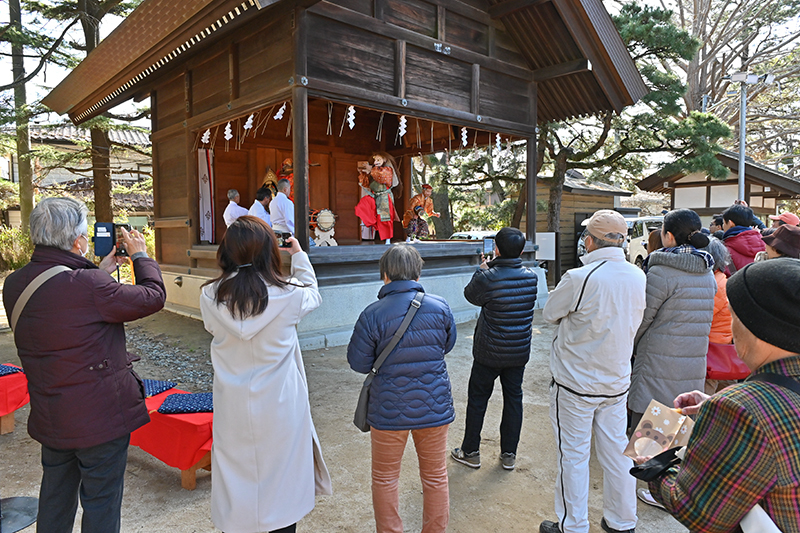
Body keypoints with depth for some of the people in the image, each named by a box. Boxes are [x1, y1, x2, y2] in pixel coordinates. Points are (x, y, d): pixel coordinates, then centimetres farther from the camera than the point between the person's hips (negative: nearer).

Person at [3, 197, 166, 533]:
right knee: (101, 504, 10)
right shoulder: (87, 285, -27)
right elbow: (153, 296, -17)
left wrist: (100, 272, 12)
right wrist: (140, 256, -2)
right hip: (100, 416, -7)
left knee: (55, 499, 25)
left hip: (49, 417, 8)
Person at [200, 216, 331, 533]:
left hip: (233, 409, 3)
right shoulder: (287, 296, -17)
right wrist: (299, 255, 20)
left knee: (235, 481, 18)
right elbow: (313, 295, 6)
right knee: (282, 481, 16)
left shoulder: (210, 297, -11)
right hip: (279, 408, -2)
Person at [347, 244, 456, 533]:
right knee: (435, 477, 21)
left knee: (385, 479, 19)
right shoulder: (440, 307, -8)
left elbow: (359, 363, -8)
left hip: (389, 412, -2)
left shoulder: (372, 314, -17)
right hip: (435, 408, 3)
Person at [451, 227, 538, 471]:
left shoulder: (487, 278, -22)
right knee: (513, 398, 16)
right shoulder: (531, 277, -5)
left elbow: (470, 295, -2)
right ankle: (509, 455, 26)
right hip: (519, 352, 4)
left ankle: (470, 452, 24)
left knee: (477, 399, 12)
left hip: (490, 352, -4)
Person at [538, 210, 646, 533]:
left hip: (576, 382, -5)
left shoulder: (579, 278, -23)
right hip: (618, 381, 6)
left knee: (574, 456, 8)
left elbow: (550, 314, -7)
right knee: (617, 452, 17)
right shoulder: (638, 277, -3)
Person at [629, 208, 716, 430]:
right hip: (695, 369, 8)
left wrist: (629, 347, 6)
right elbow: (705, 320, 13)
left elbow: (642, 318, -10)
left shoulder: (661, 273, -16)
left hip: (659, 368, -8)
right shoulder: (708, 273, 8)